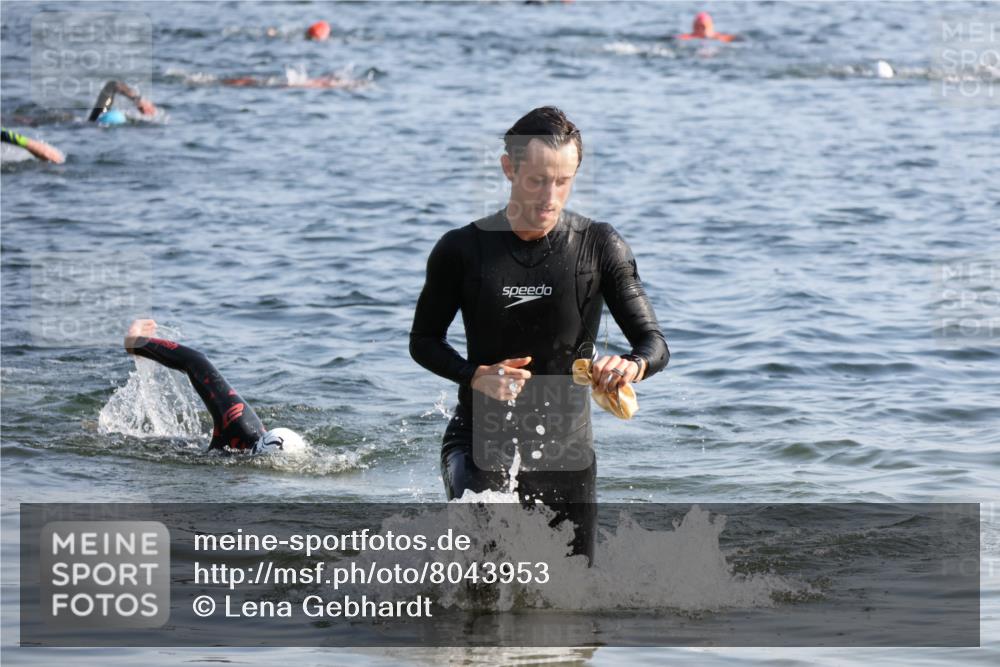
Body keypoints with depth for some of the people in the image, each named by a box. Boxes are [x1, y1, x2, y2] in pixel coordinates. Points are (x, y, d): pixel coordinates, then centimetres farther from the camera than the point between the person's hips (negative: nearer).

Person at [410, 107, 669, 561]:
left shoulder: (599, 247, -4)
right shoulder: (462, 251, -6)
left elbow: (654, 342, -6)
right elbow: (424, 341, 5)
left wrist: (631, 366, -31)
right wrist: (476, 375, -16)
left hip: (566, 448, 2)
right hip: (481, 438, -2)